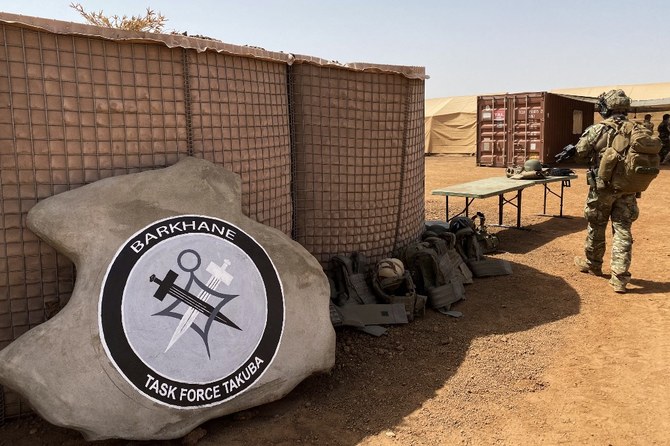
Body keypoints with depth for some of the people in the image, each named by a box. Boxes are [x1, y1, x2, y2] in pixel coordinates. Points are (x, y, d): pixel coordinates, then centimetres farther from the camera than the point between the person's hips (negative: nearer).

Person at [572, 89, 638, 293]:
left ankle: (592, 264, 34)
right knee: (623, 230, 4)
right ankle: (620, 277, 0)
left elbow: (578, 154, -2)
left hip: (603, 187, -3)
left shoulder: (597, 130, -11)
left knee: (596, 227, 16)